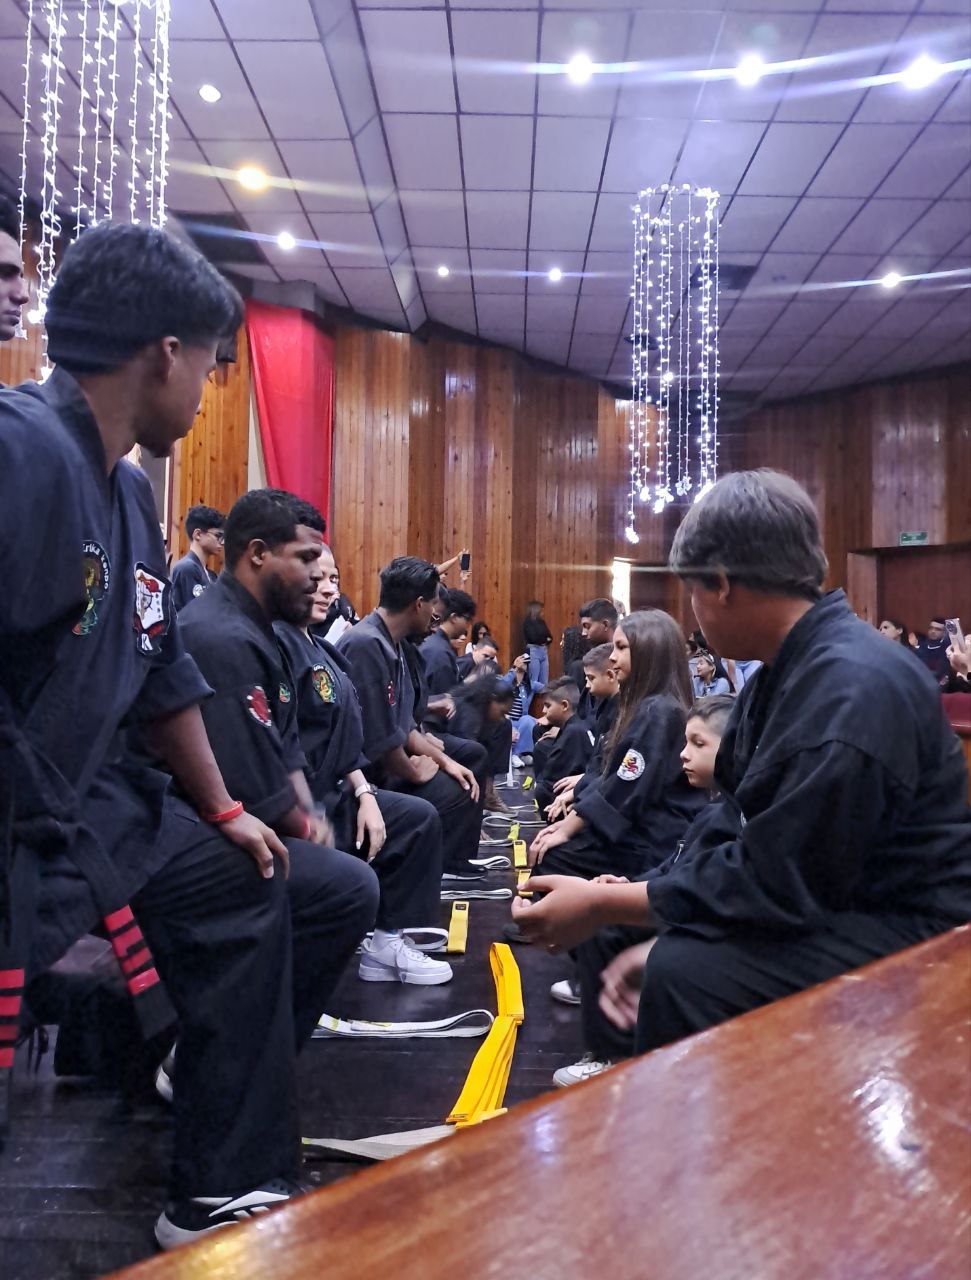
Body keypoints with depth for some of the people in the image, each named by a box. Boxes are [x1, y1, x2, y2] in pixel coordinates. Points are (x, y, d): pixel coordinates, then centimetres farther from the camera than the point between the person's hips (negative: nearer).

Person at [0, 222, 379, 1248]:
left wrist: (223, 813, 17)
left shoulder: (130, 490, 9)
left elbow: (163, 673, 15)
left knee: (257, 894, 14)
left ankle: (223, 1196, 27)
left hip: (91, 808, 10)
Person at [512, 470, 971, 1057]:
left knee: (687, 971, -25)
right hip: (831, 899, 10)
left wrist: (604, 906, -18)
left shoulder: (852, 688, -27)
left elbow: (777, 883, -26)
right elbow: (737, 825, 7)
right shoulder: (795, 668, 6)